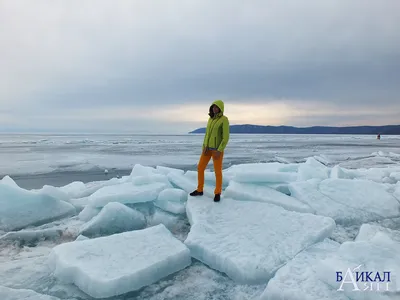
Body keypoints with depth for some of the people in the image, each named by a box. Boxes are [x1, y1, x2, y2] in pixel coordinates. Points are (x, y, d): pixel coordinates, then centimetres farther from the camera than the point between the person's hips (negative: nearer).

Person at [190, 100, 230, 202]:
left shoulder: (224, 120, -12)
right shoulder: (211, 119, 10)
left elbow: (226, 137, -15)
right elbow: (207, 134, 12)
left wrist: (219, 151, -21)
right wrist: (204, 147, -1)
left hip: (217, 149, -6)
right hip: (208, 148, 7)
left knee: (218, 171, 1)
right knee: (200, 168, 7)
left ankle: (217, 193, 18)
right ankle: (199, 190, 22)